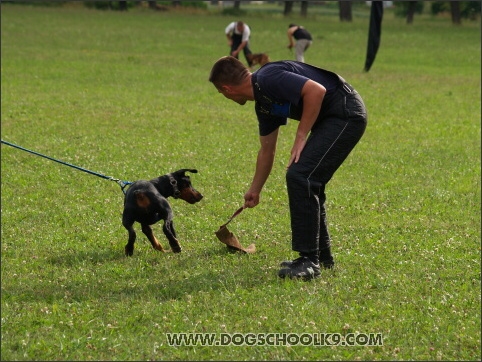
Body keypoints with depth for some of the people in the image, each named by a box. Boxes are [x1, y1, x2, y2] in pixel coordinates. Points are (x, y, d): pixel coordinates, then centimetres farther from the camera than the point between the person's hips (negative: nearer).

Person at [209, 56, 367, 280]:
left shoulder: (268, 79, -16)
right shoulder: (264, 102, 15)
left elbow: (317, 90, -26)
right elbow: (267, 150, 28)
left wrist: (301, 137, -18)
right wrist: (255, 191, 39)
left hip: (345, 113, -10)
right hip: (331, 119, 10)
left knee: (300, 176, -14)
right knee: (308, 183, 14)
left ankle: (309, 260, -11)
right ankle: (321, 257, 23)